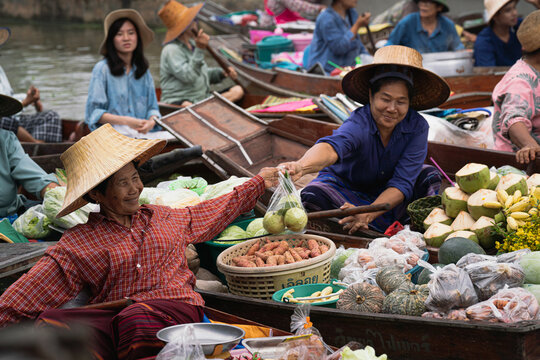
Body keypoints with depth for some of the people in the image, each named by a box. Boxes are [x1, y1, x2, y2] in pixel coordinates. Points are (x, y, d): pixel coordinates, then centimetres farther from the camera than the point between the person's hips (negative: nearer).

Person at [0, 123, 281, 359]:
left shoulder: (163, 217, 25)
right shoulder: (78, 243, 11)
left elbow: (218, 211, 41)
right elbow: (32, 290, 3)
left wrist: (258, 183, 49)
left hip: (175, 309, 0)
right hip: (111, 318, 0)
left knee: (137, 320, -40)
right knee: (50, 321, -32)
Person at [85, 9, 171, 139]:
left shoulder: (143, 70, 17)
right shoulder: (102, 69, -1)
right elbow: (93, 112, -4)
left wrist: (151, 121, -9)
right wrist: (126, 121, -17)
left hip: (143, 132, 5)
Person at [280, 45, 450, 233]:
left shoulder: (417, 127, -21)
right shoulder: (359, 124, -31)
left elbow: (402, 183, -26)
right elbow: (333, 146, -55)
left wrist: (367, 215, -43)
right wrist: (302, 166, -78)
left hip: (387, 193, 3)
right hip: (345, 186, -2)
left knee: (429, 177, -23)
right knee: (314, 195, -34)